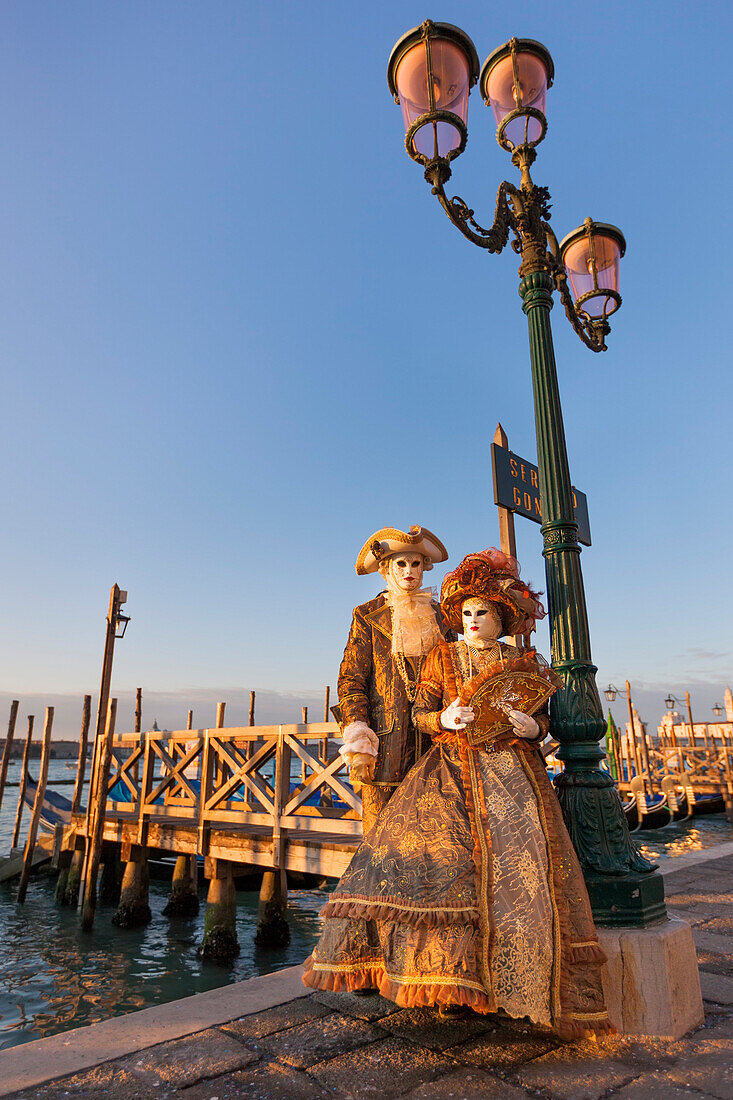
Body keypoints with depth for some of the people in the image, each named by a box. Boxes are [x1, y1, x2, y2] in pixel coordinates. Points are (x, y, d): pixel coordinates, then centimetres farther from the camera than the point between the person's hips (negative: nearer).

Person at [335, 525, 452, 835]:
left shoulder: (439, 616, 15)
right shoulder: (368, 616, 7)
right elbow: (351, 677, 1)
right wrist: (356, 728, -11)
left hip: (433, 738, 2)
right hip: (383, 740, -2)